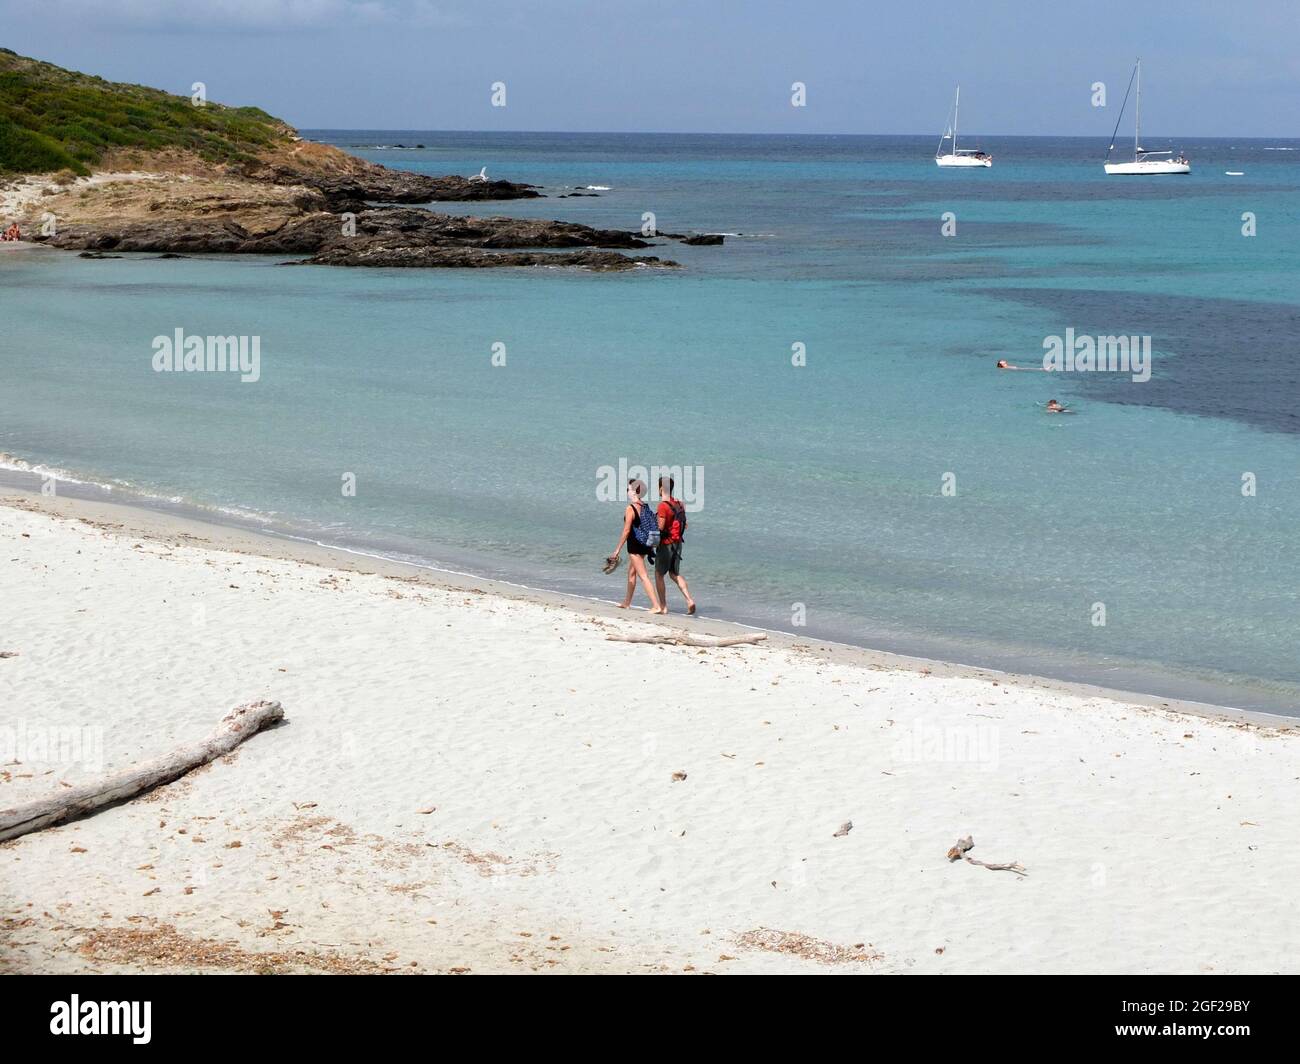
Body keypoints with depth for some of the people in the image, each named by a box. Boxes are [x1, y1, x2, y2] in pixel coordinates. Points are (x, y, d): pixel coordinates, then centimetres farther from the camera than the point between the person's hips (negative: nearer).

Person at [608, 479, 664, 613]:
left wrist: (617, 550, -15)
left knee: (643, 576, -7)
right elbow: (651, 527, 11)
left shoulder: (630, 509, -17)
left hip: (635, 545, -8)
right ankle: (627, 602, 35)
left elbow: (626, 531, -19)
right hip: (645, 545, 8)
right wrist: (651, 547, 19)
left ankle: (656, 606, -13)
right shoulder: (645, 507, 6)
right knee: (631, 572, 23)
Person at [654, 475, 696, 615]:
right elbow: (684, 525, 11)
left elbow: (660, 527, -22)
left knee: (659, 575, 8)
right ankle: (689, 600, -2)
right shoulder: (679, 504, 5)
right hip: (678, 543, 7)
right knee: (675, 574, 16)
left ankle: (663, 607, 10)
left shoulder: (663, 505, -19)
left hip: (665, 544, -7)